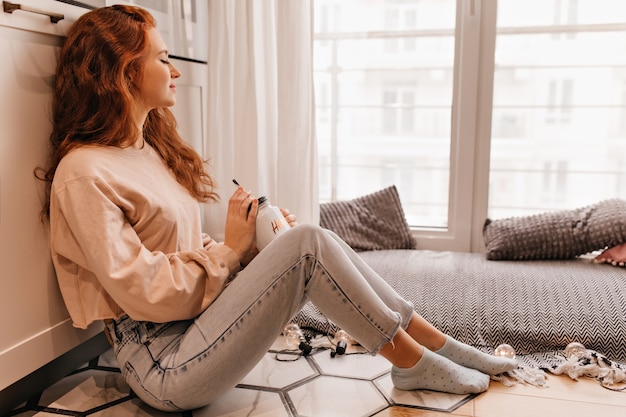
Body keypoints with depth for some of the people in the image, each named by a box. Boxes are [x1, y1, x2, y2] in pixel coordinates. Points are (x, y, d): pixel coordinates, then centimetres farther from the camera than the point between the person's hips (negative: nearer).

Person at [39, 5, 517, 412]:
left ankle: (437, 343, 3)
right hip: (163, 362, -8)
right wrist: (229, 249, -10)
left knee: (308, 239, -6)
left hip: (198, 324, 9)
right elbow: (147, 294, -20)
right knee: (308, 245, -21)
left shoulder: (149, 149, 13)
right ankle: (413, 362, -4)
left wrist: (253, 243, -3)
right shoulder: (84, 174, -16)